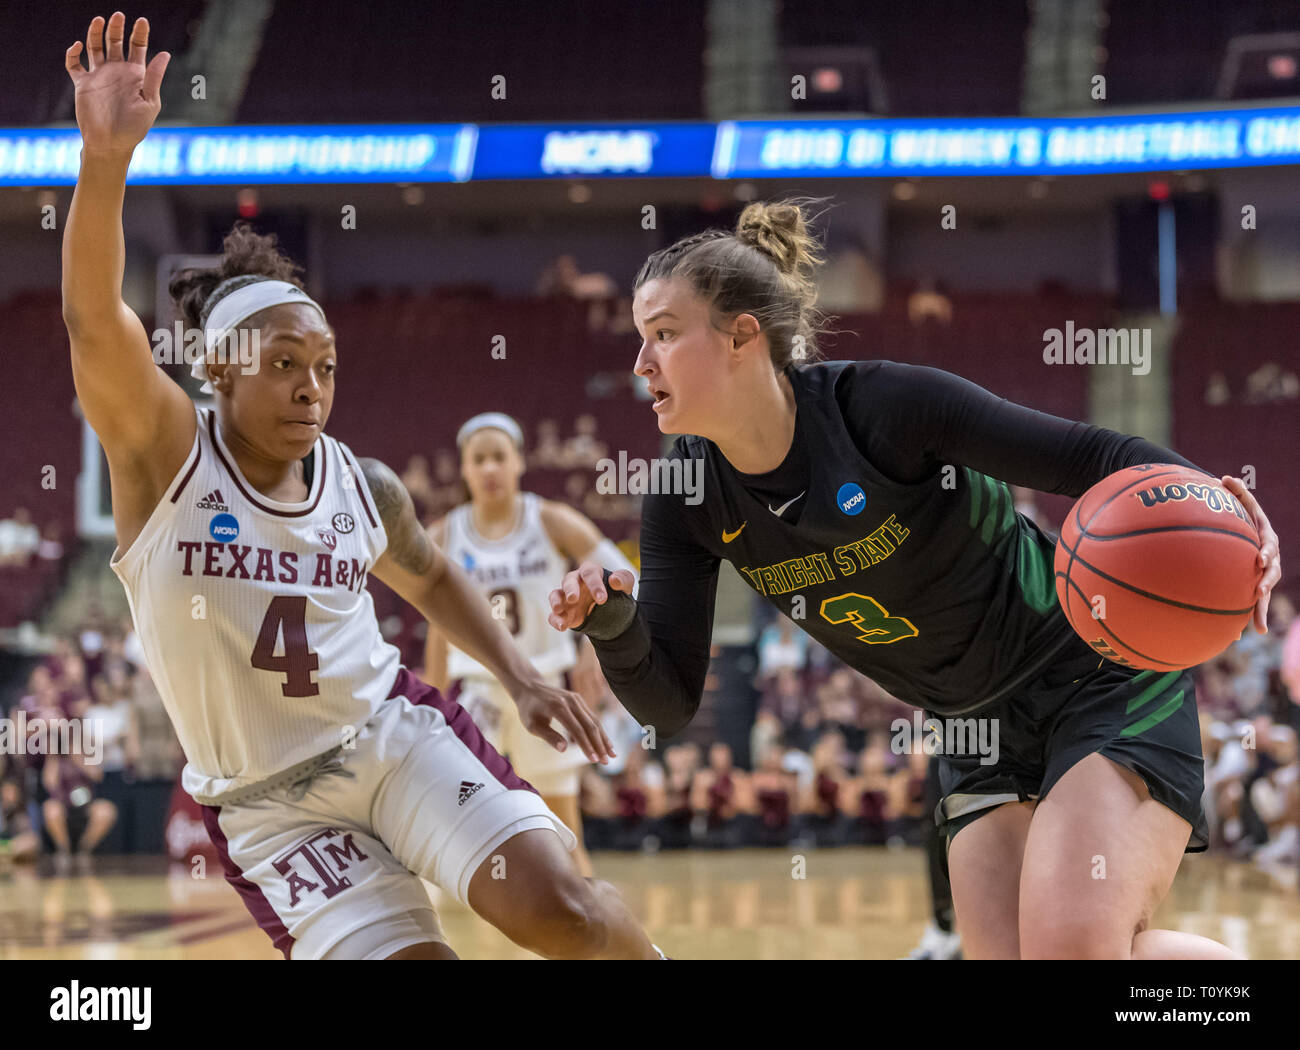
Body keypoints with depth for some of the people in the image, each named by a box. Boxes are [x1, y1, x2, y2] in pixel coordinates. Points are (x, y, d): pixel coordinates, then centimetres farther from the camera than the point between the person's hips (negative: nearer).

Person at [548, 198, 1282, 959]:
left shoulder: (882, 404, -22)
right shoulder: (690, 500, -6)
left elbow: (1098, 458, -19)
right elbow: (669, 705, -5)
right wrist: (612, 625, -26)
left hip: (1105, 674, -6)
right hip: (983, 728, 6)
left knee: (1072, 942, -25)